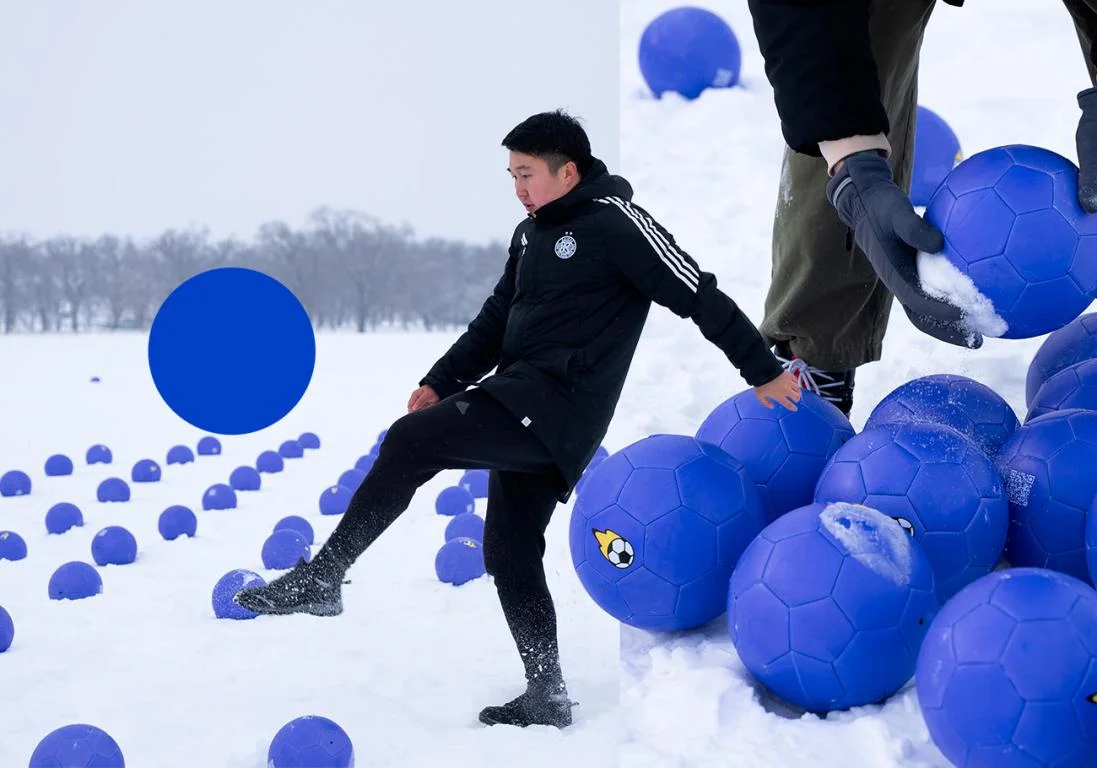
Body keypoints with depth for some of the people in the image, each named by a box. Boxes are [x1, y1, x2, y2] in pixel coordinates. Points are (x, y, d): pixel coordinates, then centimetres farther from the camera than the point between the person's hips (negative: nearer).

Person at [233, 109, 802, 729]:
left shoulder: (615, 223, -8)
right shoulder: (532, 233, 18)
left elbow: (702, 299, -7)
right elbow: (496, 319, 24)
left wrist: (766, 372, -5)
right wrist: (441, 382, 14)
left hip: (556, 401, -9)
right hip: (526, 411, 9)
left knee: (408, 443, -19)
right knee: (511, 552, 9)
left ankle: (319, 581, -14)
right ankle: (547, 698, 17)